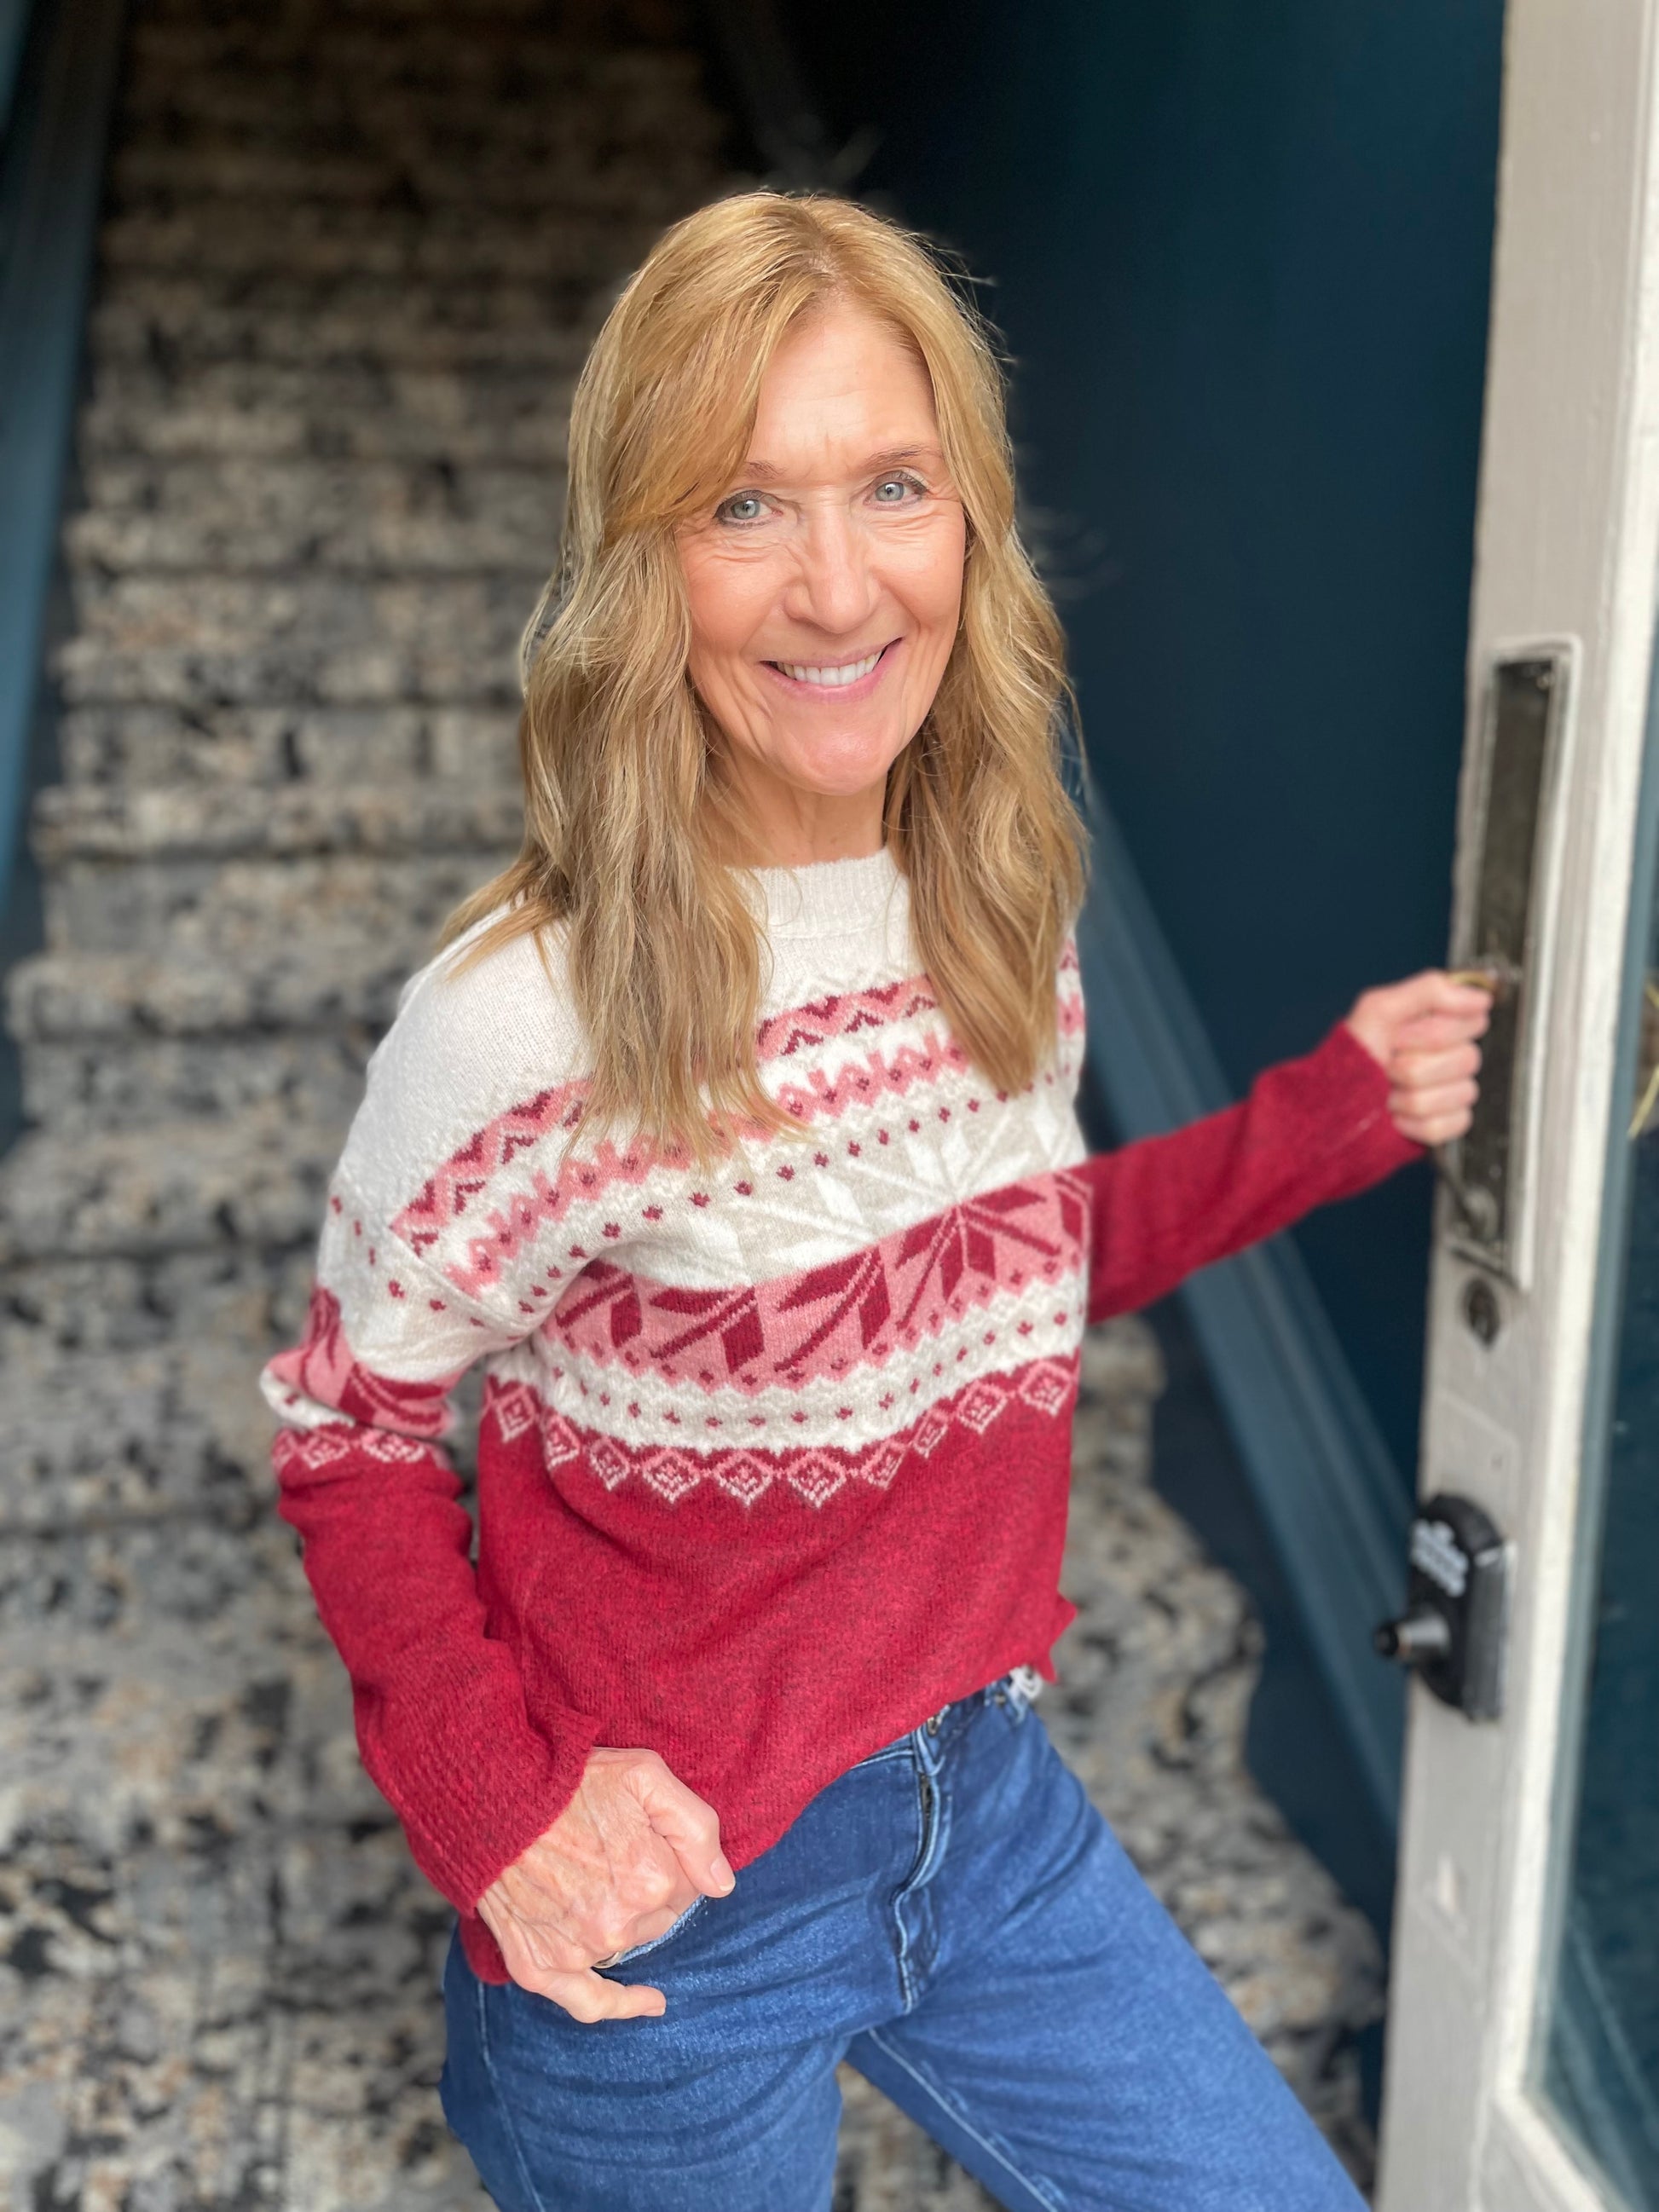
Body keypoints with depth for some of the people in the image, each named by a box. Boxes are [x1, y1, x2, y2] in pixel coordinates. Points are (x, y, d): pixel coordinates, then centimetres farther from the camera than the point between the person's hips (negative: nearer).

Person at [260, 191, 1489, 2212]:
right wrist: (495, 1815, -16)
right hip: (665, 1905, -5)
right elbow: (345, 1421, -10)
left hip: (987, 1797, 5)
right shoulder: (529, 1016, -24)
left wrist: (1334, 1111, 0)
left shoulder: (1000, 905, -6)